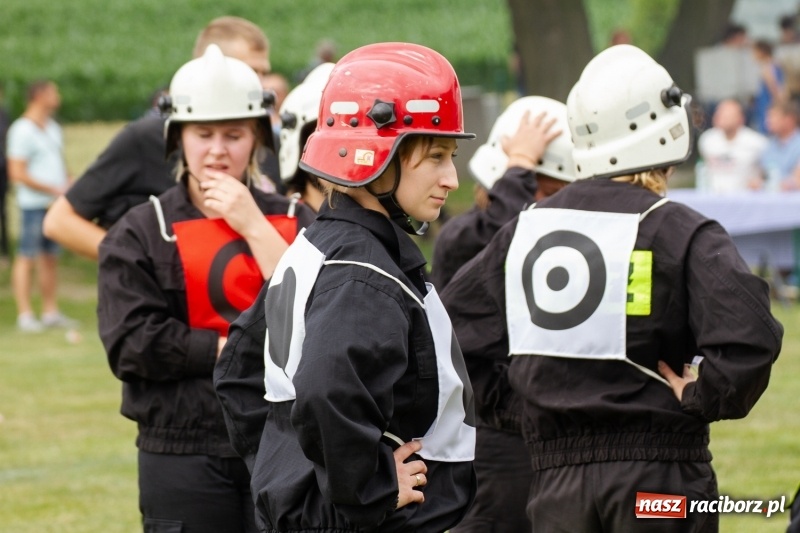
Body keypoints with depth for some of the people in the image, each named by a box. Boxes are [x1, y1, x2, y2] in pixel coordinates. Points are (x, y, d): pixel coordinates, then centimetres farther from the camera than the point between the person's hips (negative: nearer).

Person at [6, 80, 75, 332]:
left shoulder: (53, 129, 16)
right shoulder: (22, 131, -10)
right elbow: (17, 173, -14)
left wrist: (68, 184, 4)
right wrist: (54, 189, -14)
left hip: (57, 204, 8)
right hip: (34, 204, -8)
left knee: (50, 258, 11)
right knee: (27, 257, -6)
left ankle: (51, 311, 15)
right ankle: (25, 314, -5)